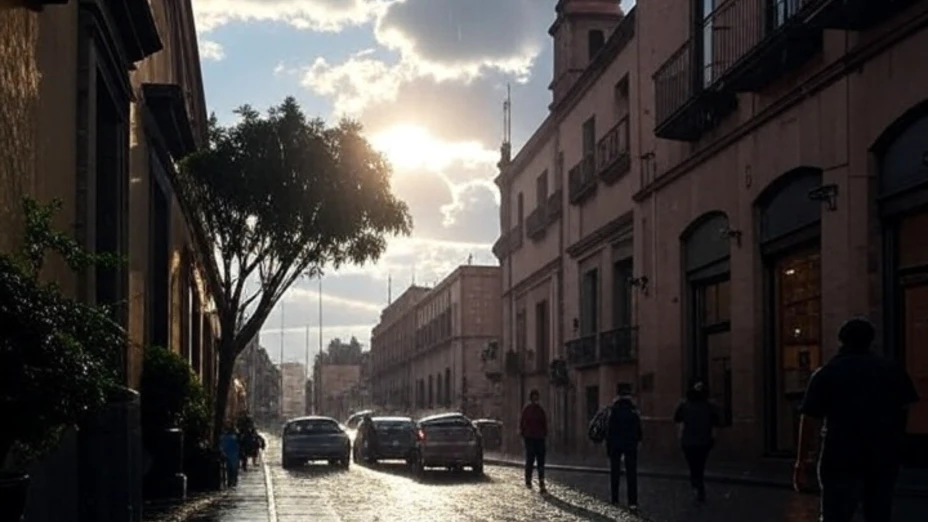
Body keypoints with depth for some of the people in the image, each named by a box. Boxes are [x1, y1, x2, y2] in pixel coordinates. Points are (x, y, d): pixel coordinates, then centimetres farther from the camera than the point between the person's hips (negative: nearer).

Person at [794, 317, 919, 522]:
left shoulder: (825, 374, -1)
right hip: (885, 458, 3)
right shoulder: (892, 370, 9)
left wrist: (802, 463, -3)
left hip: (842, 459, -3)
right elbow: (905, 409, 11)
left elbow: (810, 421, -6)